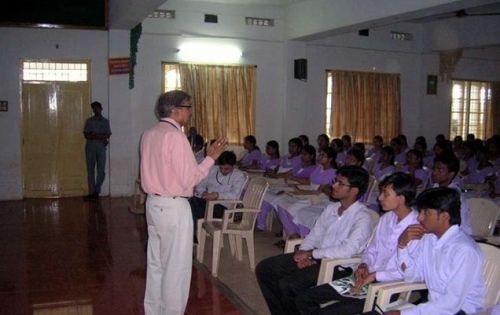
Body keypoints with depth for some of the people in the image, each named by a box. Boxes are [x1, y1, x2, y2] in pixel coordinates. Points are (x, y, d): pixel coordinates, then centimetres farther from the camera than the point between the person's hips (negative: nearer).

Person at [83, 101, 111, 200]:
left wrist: (94, 135, -10)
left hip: (101, 148, 0)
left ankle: (97, 191, 2)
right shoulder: (89, 121, 9)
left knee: (101, 171, -7)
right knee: (90, 170, -1)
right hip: (90, 147, 0)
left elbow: (108, 135, 3)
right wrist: (100, 136, -12)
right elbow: (86, 135, 0)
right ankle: (92, 192, 3)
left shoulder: (105, 121, 11)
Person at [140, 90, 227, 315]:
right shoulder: (176, 137, -18)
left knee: (155, 264, 17)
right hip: (174, 208, -9)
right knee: (176, 268, 3)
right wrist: (211, 158, -10)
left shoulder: (149, 135, 8)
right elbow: (189, 179, -19)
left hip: (153, 204, 9)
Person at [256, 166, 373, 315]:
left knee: (288, 284, -27)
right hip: (316, 257, 8)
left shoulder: (363, 217, -14)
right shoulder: (331, 207, 11)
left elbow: (347, 250, -24)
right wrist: (304, 254, -7)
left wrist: (311, 254, -18)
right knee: (263, 269, 0)